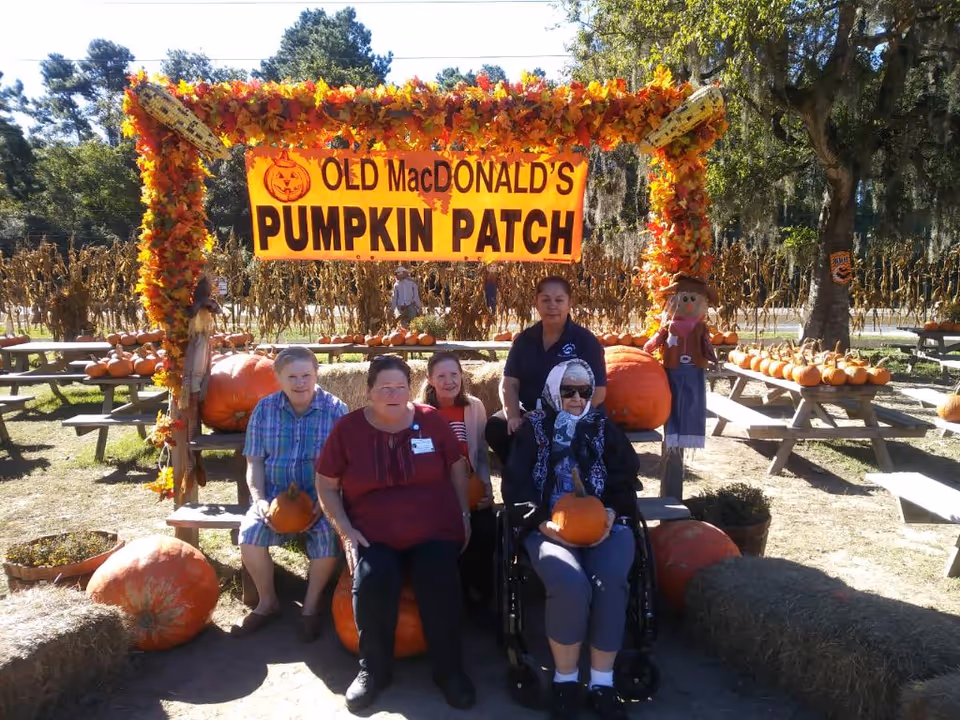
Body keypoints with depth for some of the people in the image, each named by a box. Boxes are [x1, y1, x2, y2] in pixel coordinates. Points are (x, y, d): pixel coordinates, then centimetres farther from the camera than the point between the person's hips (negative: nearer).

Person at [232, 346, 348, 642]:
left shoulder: (336, 409, -8)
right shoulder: (264, 409, 0)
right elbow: (255, 461, 3)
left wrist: (323, 502, -20)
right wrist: (259, 499, -12)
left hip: (320, 496, -2)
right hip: (275, 494, 2)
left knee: (328, 536, -29)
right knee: (250, 533, -24)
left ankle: (311, 605, 0)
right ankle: (267, 601, 4)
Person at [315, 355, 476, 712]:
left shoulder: (432, 421, 0)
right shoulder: (348, 428, -2)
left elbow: (456, 467, 13)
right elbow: (326, 483, 4)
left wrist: (464, 514, 7)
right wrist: (345, 529, -6)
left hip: (435, 532, 0)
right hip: (374, 536, 0)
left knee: (440, 584, -25)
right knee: (371, 582, -28)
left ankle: (450, 671, -1)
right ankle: (373, 670, -2)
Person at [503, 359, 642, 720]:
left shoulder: (605, 427, 18)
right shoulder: (533, 428, 12)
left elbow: (626, 476, 11)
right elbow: (516, 484, 3)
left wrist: (612, 513, -9)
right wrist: (543, 522, -13)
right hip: (550, 526, -2)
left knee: (610, 582, -29)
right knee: (570, 586, -31)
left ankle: (602, 682, -11)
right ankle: (565, 679, -7)